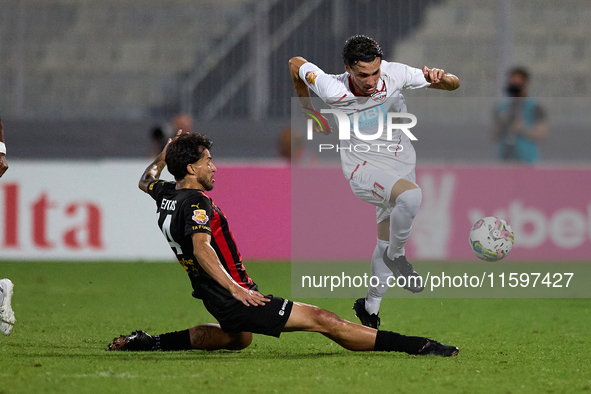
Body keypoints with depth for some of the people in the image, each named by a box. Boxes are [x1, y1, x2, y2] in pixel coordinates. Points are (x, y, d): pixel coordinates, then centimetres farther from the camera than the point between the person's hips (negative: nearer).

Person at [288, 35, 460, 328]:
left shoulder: (395, 74, -18)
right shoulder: (333, 90, -25)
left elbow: (454, 85, -8)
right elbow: (296, 64, -5)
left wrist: (441, 78, -33)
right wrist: (308, 113, 8)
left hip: (401, 162, 4)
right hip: (363, 168, -4)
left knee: (387, 243, 14)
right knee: (411, 195, -35)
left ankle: (370, 307, 35)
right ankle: (396, 256, -10)